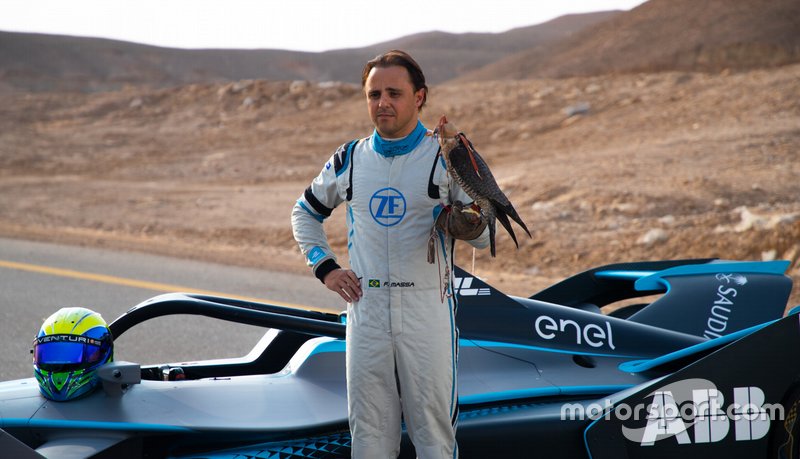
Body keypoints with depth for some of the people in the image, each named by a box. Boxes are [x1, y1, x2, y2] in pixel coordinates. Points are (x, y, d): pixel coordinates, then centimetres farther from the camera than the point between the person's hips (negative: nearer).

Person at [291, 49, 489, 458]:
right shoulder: (349, 160, 8)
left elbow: (486, 236, -2)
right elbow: (305, 213, 24)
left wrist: (471, 225, -26)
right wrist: (324, 266, 10)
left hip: (427, 308, -3)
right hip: (366, 307, 3)